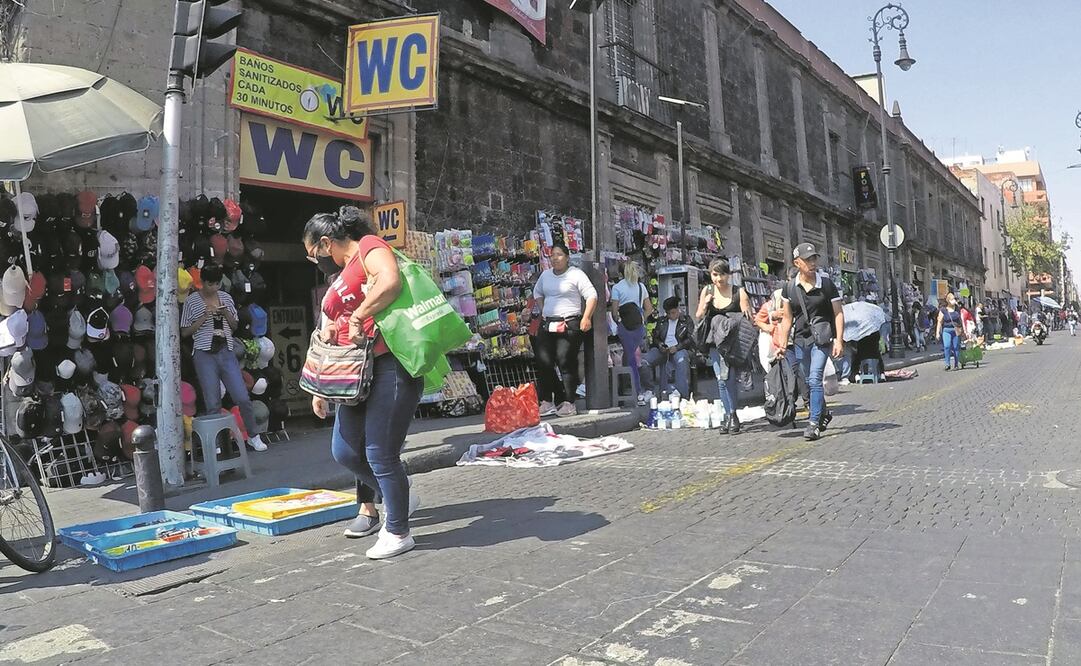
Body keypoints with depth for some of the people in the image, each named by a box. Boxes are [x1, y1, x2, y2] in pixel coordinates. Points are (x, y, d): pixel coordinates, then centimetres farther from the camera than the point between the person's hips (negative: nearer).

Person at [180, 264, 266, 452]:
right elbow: (185, 332, 0)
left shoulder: (226, 297, 11)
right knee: (213, 404, 0)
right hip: (205, 354, -3)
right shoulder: (192, 301, 1)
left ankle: (254, 436, 14)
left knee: (243, 397, -1)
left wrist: (226, 314, -3)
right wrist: (205, 316, -11)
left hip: (226, 352, 3)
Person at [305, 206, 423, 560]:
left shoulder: (369, 247, -3)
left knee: (380, 454, -5)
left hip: (392, 364, -9)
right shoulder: (336, 282, 24)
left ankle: (398, 533, 13)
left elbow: (391, 281, -26)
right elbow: (327, 342, 26)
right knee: (345, 451, 10)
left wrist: (357, 318, -19)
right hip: (359, 373, 10)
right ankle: (391, 498, 32)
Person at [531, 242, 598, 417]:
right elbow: (537, 293, 32)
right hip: (547, 324, 6)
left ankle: (568, 403, 0)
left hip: (569, 325, -6)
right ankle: (547, 401, 6)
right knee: (543, 362, -1)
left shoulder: (576, 274, -3)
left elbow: (592, 296, -7)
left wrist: (586, 318, -15)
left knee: (566, 363, -7)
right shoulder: (546, 275, 15)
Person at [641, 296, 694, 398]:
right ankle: (650, 390, -11)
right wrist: (660, 345, -3)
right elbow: (655, 337, 21)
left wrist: (677, 347, -15)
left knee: (682, 361, -41)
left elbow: (690, 339, 0)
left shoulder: (686, 321, 9)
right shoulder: (662, 321, 20)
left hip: (679, 349, -3)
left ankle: (683, 394, -39)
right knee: (644, 362, -24)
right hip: (663, 349, 3)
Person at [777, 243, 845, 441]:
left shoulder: (827, 285, -4)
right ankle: (824, 413, 37)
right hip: (801, 339, 4)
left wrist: (839, 340, -11)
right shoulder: (790, 288, 4)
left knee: (815, 378, -16)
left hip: (822, 338, -4)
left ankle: (814, 423, -13)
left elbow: (838, 313, -2)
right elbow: (787, 318, 10)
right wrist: (782, 344, 6)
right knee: (810, 381, 14)